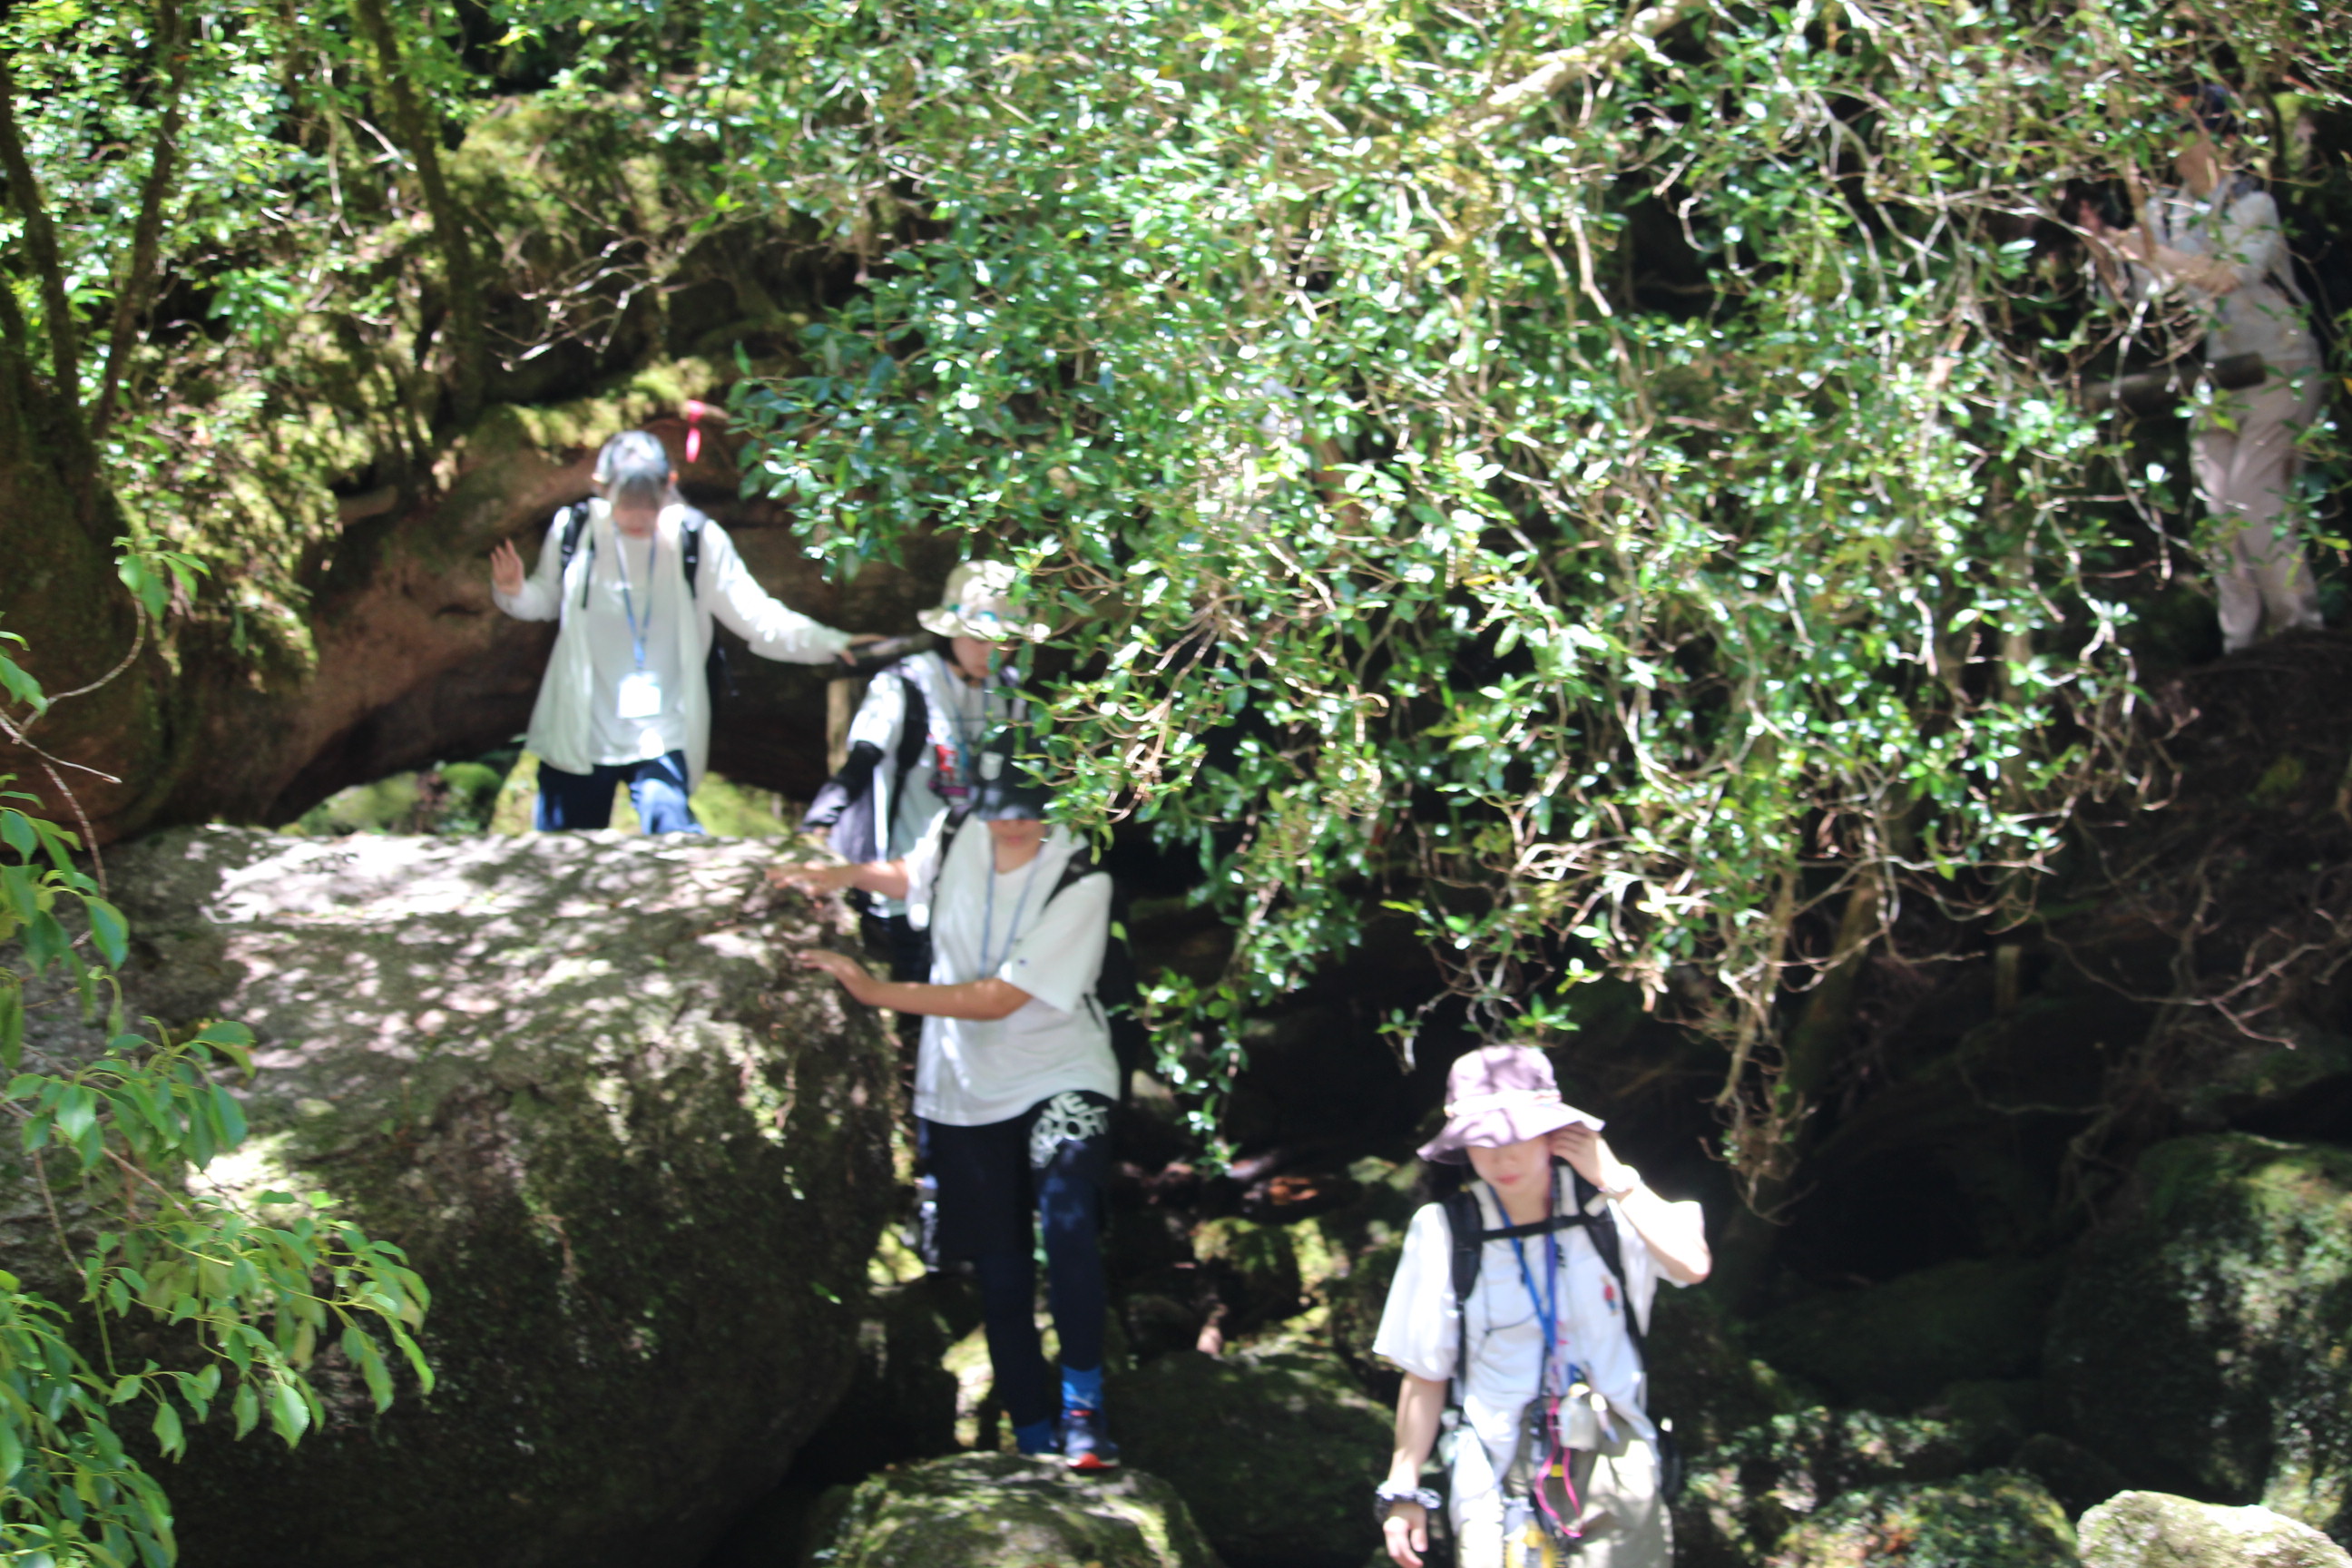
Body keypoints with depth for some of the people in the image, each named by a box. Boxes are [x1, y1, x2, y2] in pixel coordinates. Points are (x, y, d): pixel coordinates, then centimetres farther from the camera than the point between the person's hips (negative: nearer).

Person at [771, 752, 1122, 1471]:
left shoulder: (1080, 884, -19)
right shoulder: (954, 838, -4)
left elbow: (999, 999, -23)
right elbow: (910, 876, 24)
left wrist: (878, 991, -24)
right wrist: (846, 875, 5)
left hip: (1059, 1077, -4)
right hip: (965, 1088, 4)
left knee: (1067, 1218, -29)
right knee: (999, 1270, 6)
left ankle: (1082, 1405, -23)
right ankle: (1032, 1439, 17)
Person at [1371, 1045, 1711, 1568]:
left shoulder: (1607, 1206, -1)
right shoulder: (1443, 1233, -2)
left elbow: (1692, 1264, -18)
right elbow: (1424, 1375, 3)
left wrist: (1614, 1179, -15)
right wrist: (1402, 1490, 2)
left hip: (1614, 1471, 1)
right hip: (1500, 1481, -1)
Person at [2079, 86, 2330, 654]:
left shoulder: (2253, 205, -14)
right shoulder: (2165, 210, 4)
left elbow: (2233, 274, -30)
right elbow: (2129, 285, 5)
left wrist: (2159, 256, -39)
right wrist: (2101, 246, -14)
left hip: (2278, 372, -6)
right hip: (2218, 375, 6)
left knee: (2253, 501, -16)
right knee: (2222, 512, 4)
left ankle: (2301, 623, -4)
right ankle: (2240, 643, 11)